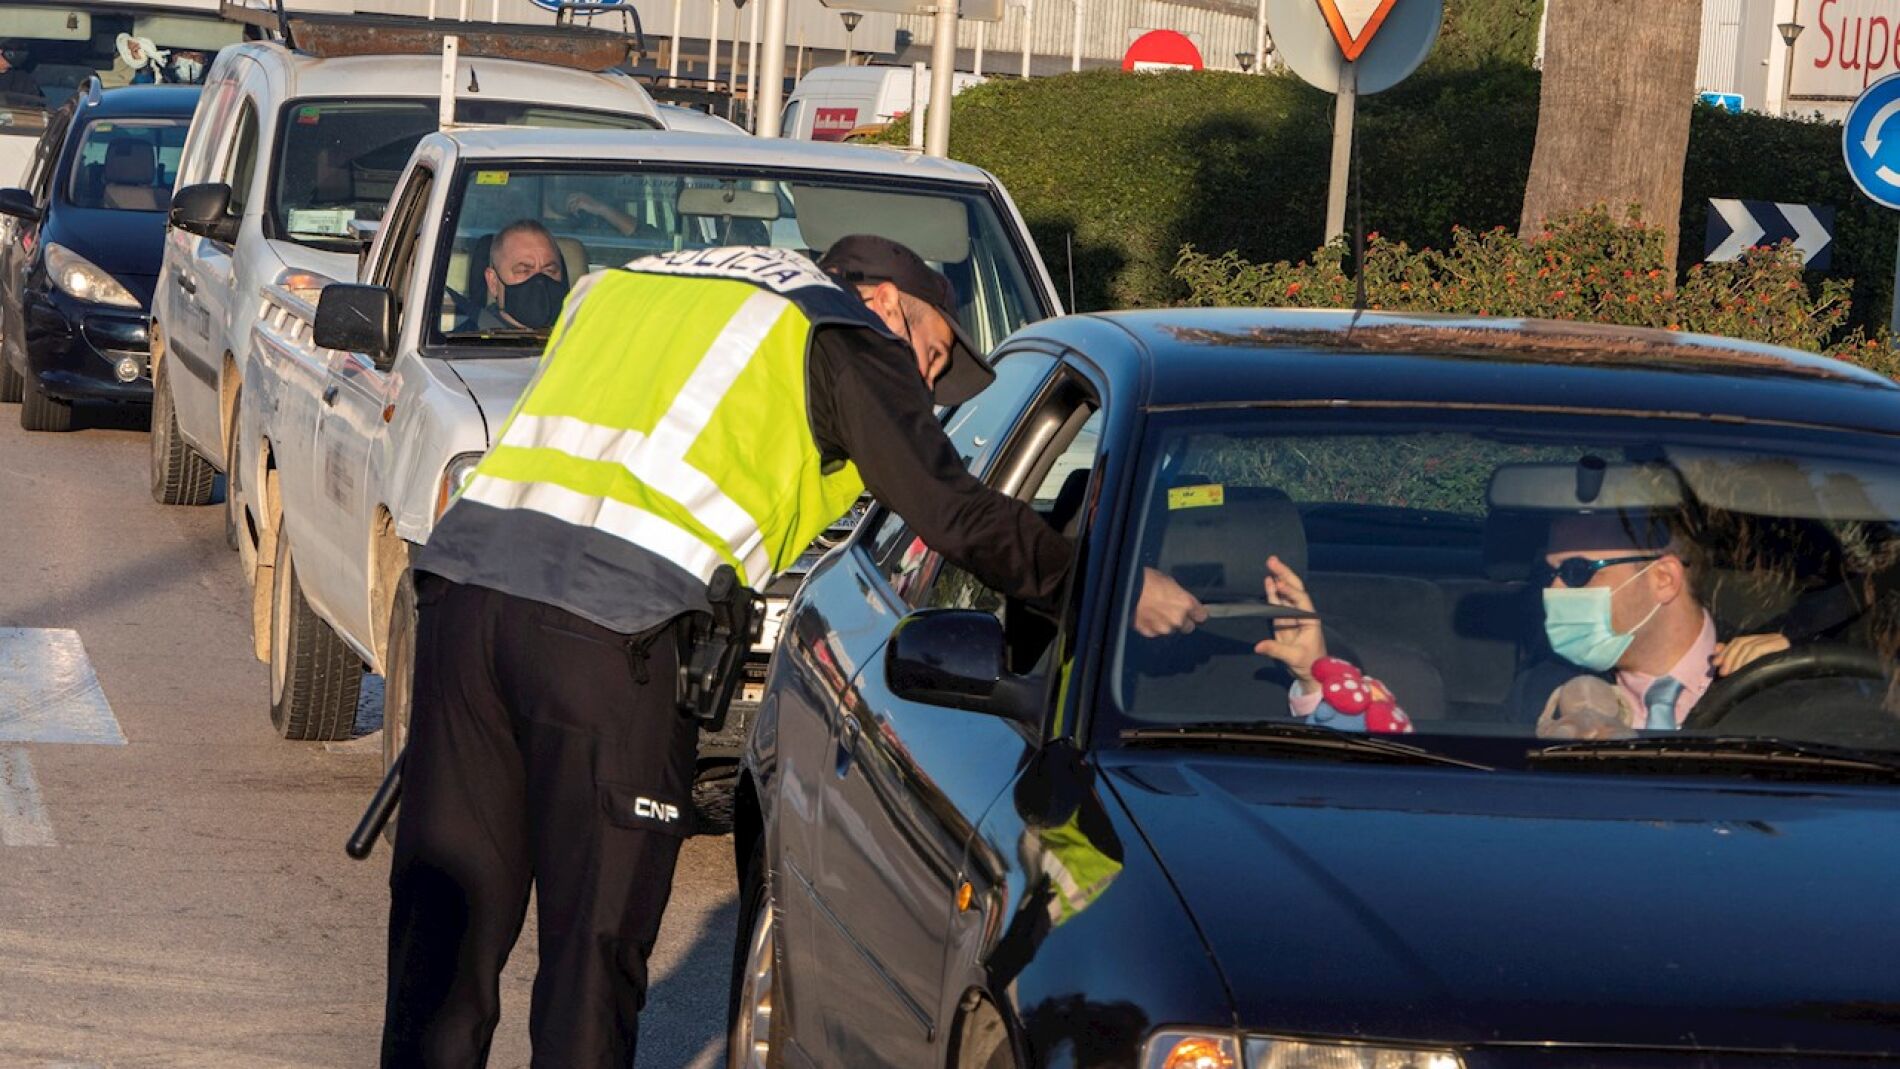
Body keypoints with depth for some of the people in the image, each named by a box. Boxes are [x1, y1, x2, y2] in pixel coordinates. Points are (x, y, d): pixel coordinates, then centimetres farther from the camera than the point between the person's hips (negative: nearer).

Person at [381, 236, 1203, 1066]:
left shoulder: (624, 285, 33)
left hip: (463, 563, 6)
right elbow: (958, 515, 8)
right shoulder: (847, 334, 12)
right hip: (604, 622, -6)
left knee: (442, 922, 11)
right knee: (594, 938, 3)